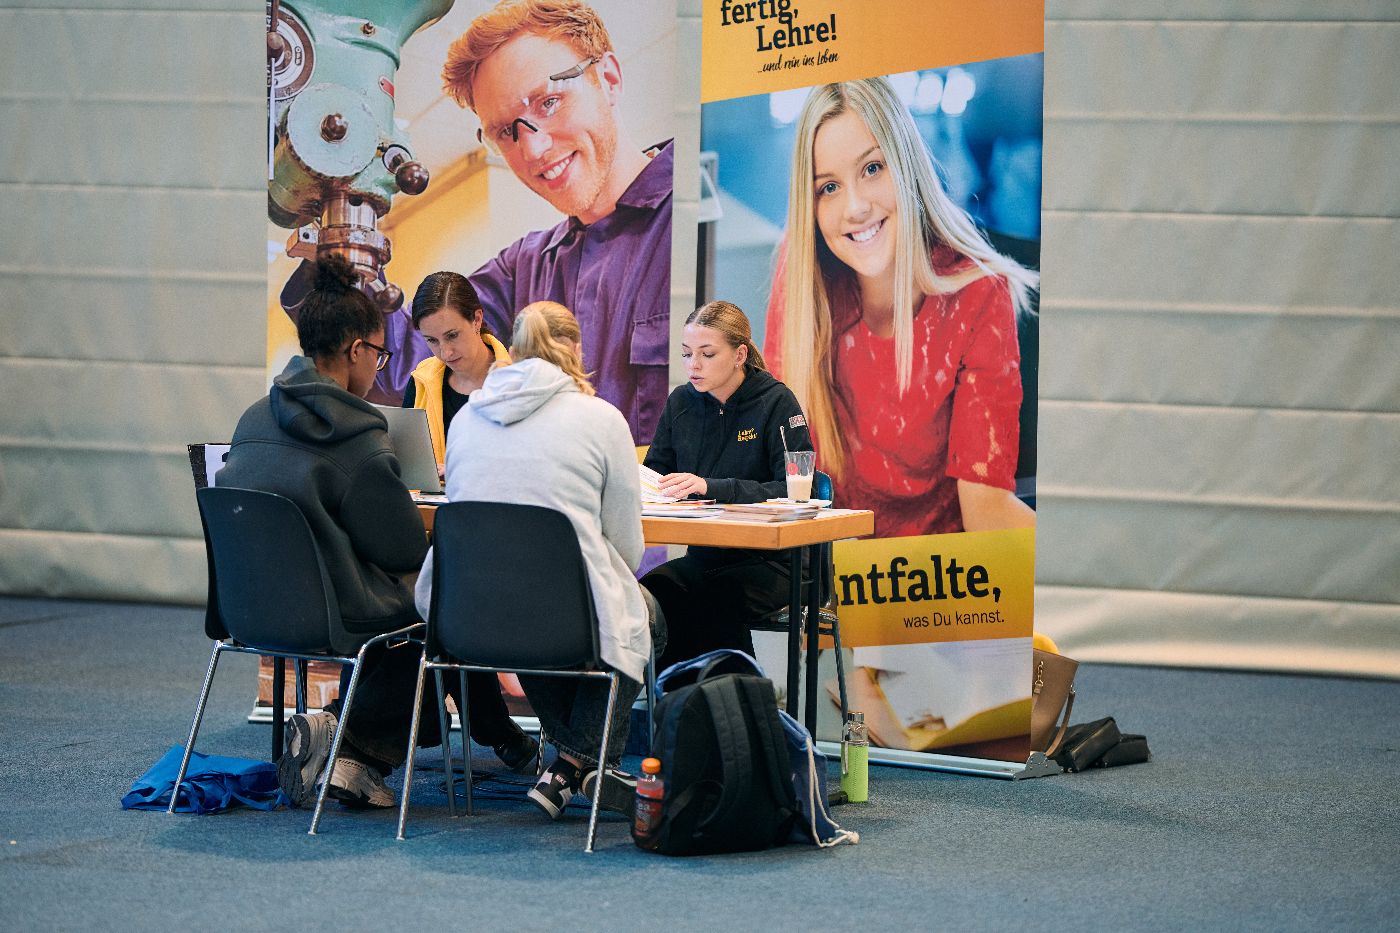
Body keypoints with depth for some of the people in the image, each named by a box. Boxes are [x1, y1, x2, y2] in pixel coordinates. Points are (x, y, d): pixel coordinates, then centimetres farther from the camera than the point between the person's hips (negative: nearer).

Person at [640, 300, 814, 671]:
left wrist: (711, 487, -27)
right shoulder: (681, 403, 9)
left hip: (771, 559, -5)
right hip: (704, 556, 5)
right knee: (648, 592, -26)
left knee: (719, 601, -35)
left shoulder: (776, 402, -7)